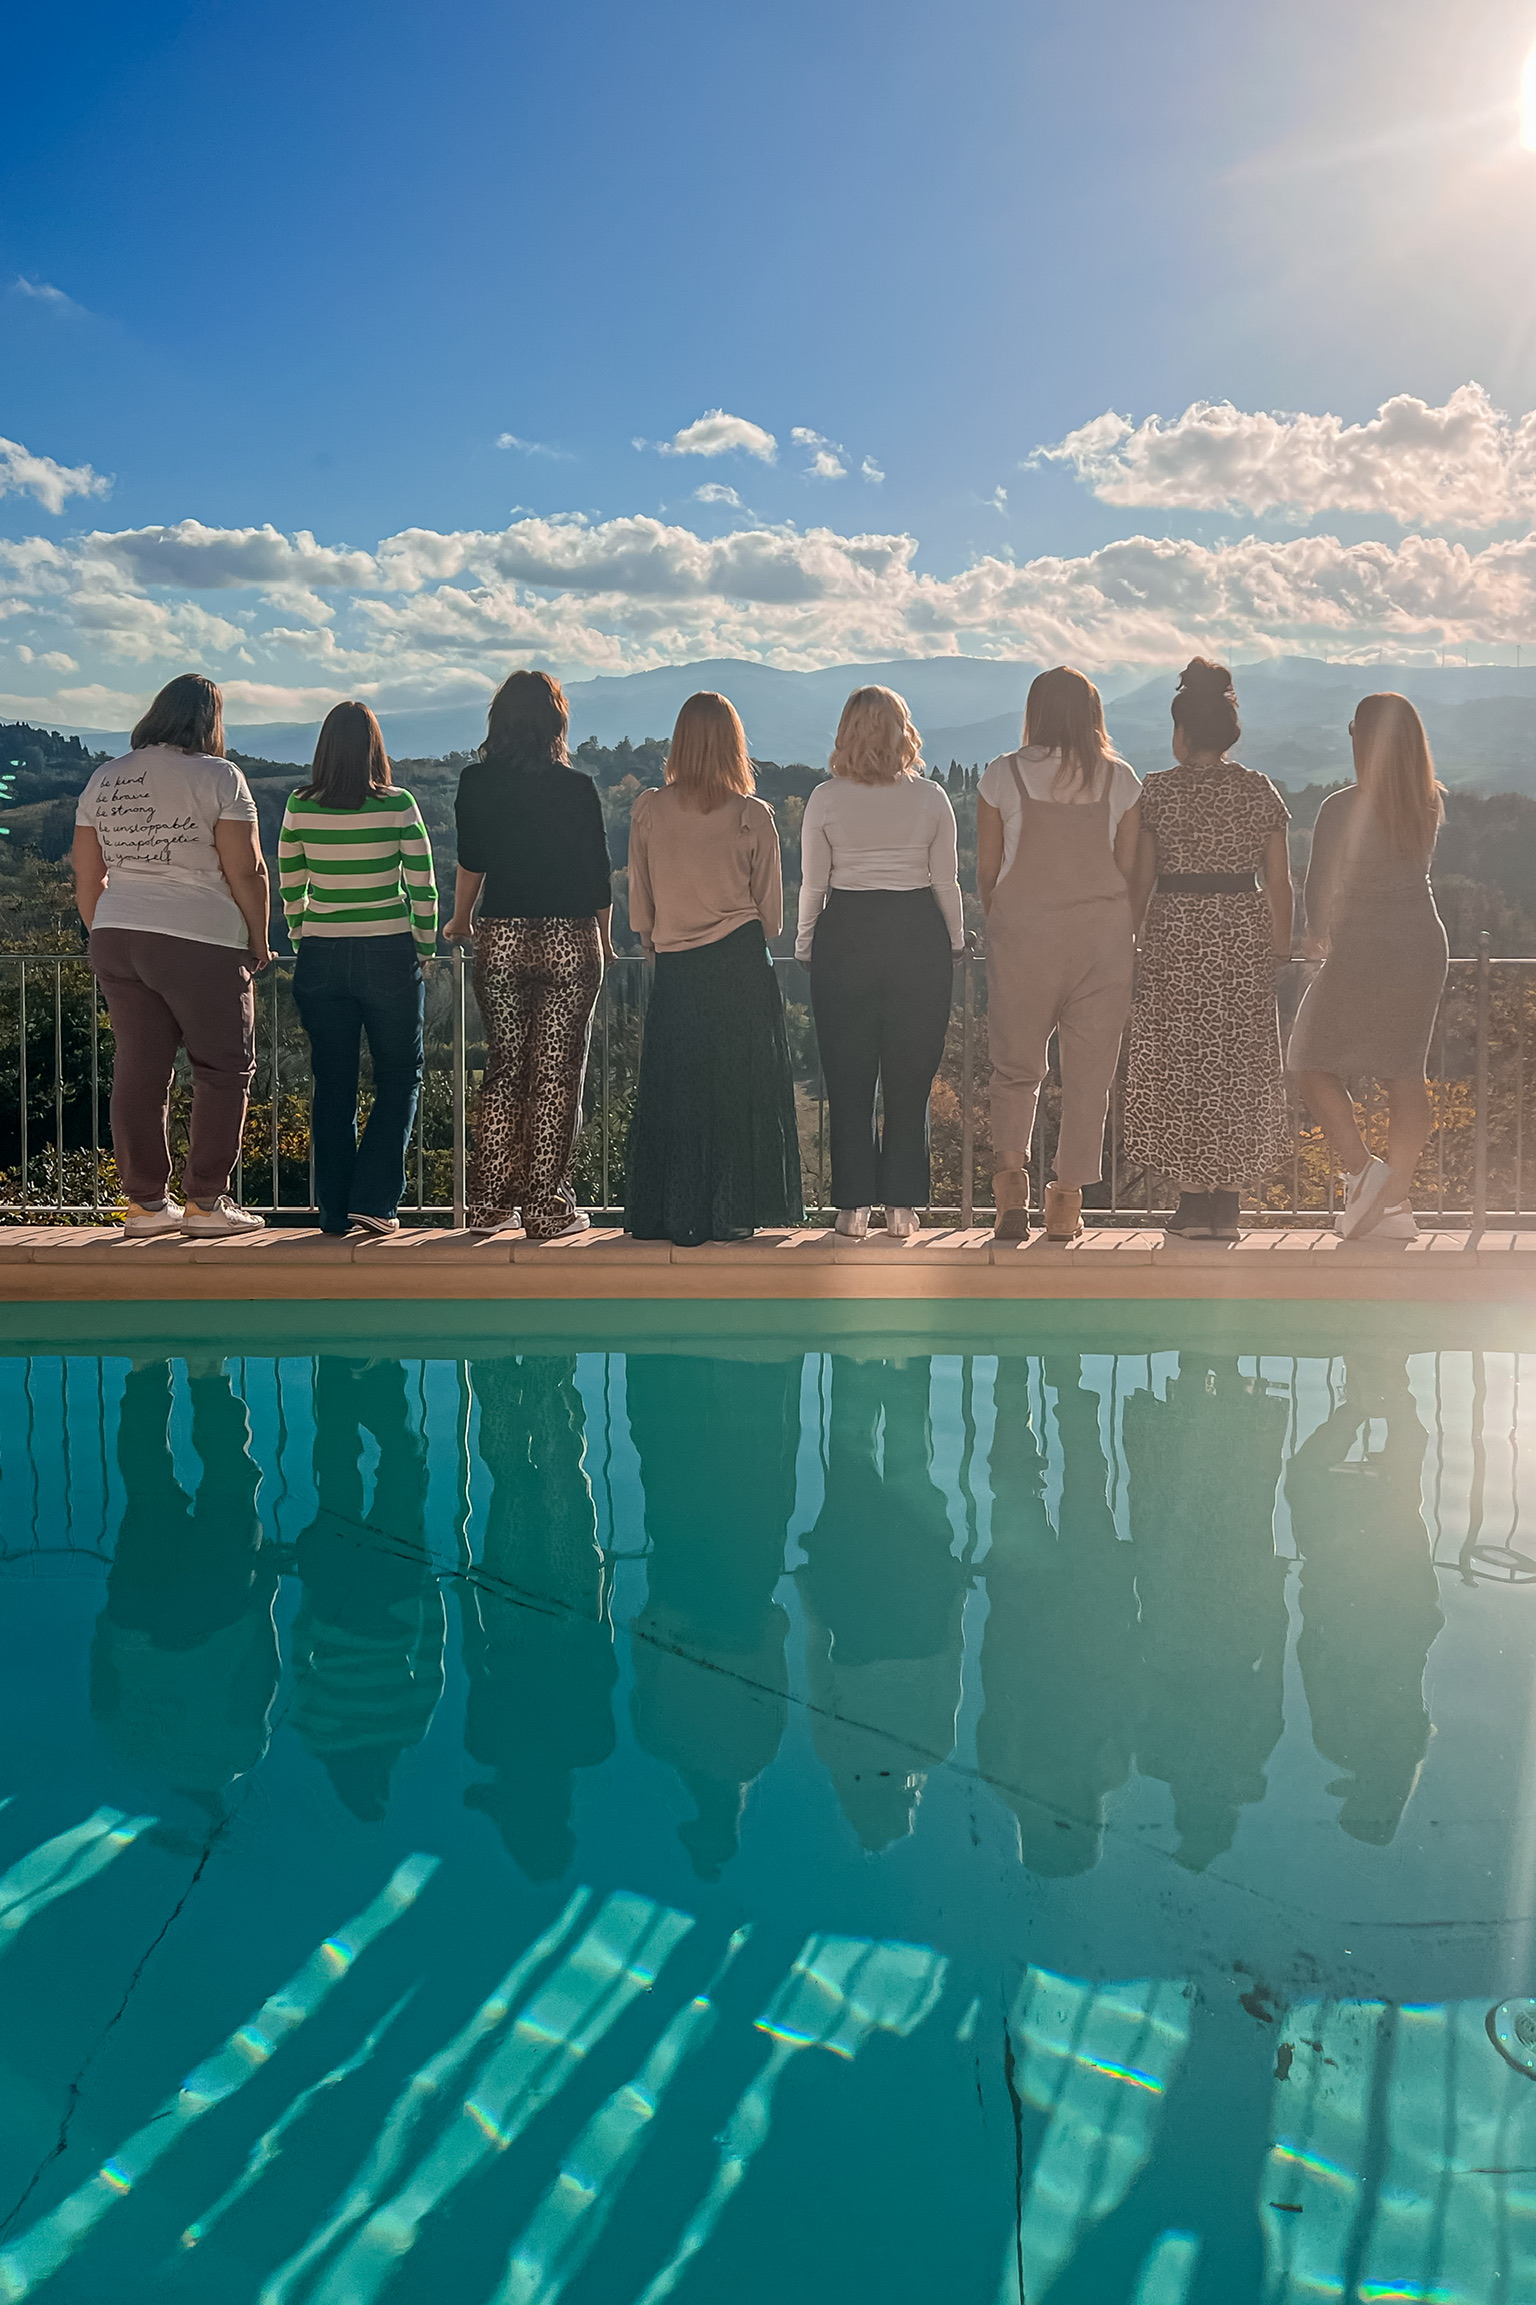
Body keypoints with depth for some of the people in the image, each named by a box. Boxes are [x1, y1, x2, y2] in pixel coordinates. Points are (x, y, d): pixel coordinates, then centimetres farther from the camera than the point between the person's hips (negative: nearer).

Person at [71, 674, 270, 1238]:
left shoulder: (104, 779, 11)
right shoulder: (218, 777, -5)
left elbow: (86, 876, 12)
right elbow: (246, 871, -9)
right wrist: (258, 940, 2)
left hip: (117, 938, 6)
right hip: (202, 943, -6)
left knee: (138, 1068, 9)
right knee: (224, 1068, 4)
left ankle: (145, 1202, 12)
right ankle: (205, 1199, 3)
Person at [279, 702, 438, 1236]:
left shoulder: (300, 808, -1)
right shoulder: (398, 806, -8)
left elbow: (289, 886, 6)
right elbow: (423, 886, -5)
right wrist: (424, 946, 7)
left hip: (321, 956, 3)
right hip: (388, 953, -3)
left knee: (332, 1084, 10)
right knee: (399, 1077, 10)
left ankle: (335, 1209, 13)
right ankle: (373, 1198, 1)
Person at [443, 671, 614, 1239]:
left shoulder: (476, 783, 1)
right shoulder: (576, 788, -6)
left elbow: (470, 862, 8)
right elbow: (597, 875, -2)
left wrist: (460, 921, 24)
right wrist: (603, 938, 13)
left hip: (499, 938, 3)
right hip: (569, 940, -3)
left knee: (503, 1068, 13)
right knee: (557, 1073, 2)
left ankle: (489, 1202, 15)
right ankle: (547, 1207, 5)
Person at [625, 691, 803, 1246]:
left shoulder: (647, 811, -2)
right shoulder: (753, 816, -5)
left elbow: (639, 904, 5)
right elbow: (771, 908, 2)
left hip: (675, 968, 1)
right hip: (742, 965, -1)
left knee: (672, 1086, 8)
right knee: (741, 1086, 7)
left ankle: (672, 1216, 11)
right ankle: (732, 1214, 9)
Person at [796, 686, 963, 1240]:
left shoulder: (826, 798, -2)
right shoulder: (930, 797, 0)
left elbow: (812, 883, 0)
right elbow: (946, 881, 2)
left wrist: (805, 946, 11)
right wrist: (955, 941, 14)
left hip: (845, 937, 0)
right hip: (918, 937, 0)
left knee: (847, 1080, 6)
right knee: (910, 1079, 7)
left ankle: (853, 1207, 7)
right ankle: (901, 1205, 9)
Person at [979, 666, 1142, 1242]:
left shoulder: (1001, 775, -1)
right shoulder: (1120, 779, 2)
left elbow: (986, 869, 1)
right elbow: (1130, 869, 4)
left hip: (1022, 934, -1)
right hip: (1104, 935, 1)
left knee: (1015, 1064, 11)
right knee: (1088, 1071, 7)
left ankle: (1011, 1179, -6)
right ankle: (1067, 1201, 9)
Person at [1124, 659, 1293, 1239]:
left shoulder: (1157, 790, -4)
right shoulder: (1259, 790, 3)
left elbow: (1141, 877, -4)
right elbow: (1278, 879, 2)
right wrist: (1280, 946, 8)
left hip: (1175, 934, -2)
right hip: (1243, 935, 2)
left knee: (1179, 1065, 6)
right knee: (1238, 1066, 9)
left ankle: (1193, 1202, 4)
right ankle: (1227, 1203, 9)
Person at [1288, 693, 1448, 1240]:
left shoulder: (1341, 809, -15)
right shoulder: (1430, 806, 1)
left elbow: (1319, 886, -7)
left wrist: (1318, 933, 14)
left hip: (1362, 950, -6)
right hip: (1424, 945, 6)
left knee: (1313, 1063, 9)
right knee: (1405, 1072, 10)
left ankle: (1362, 1170, -5)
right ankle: (1395, 1203, 10)